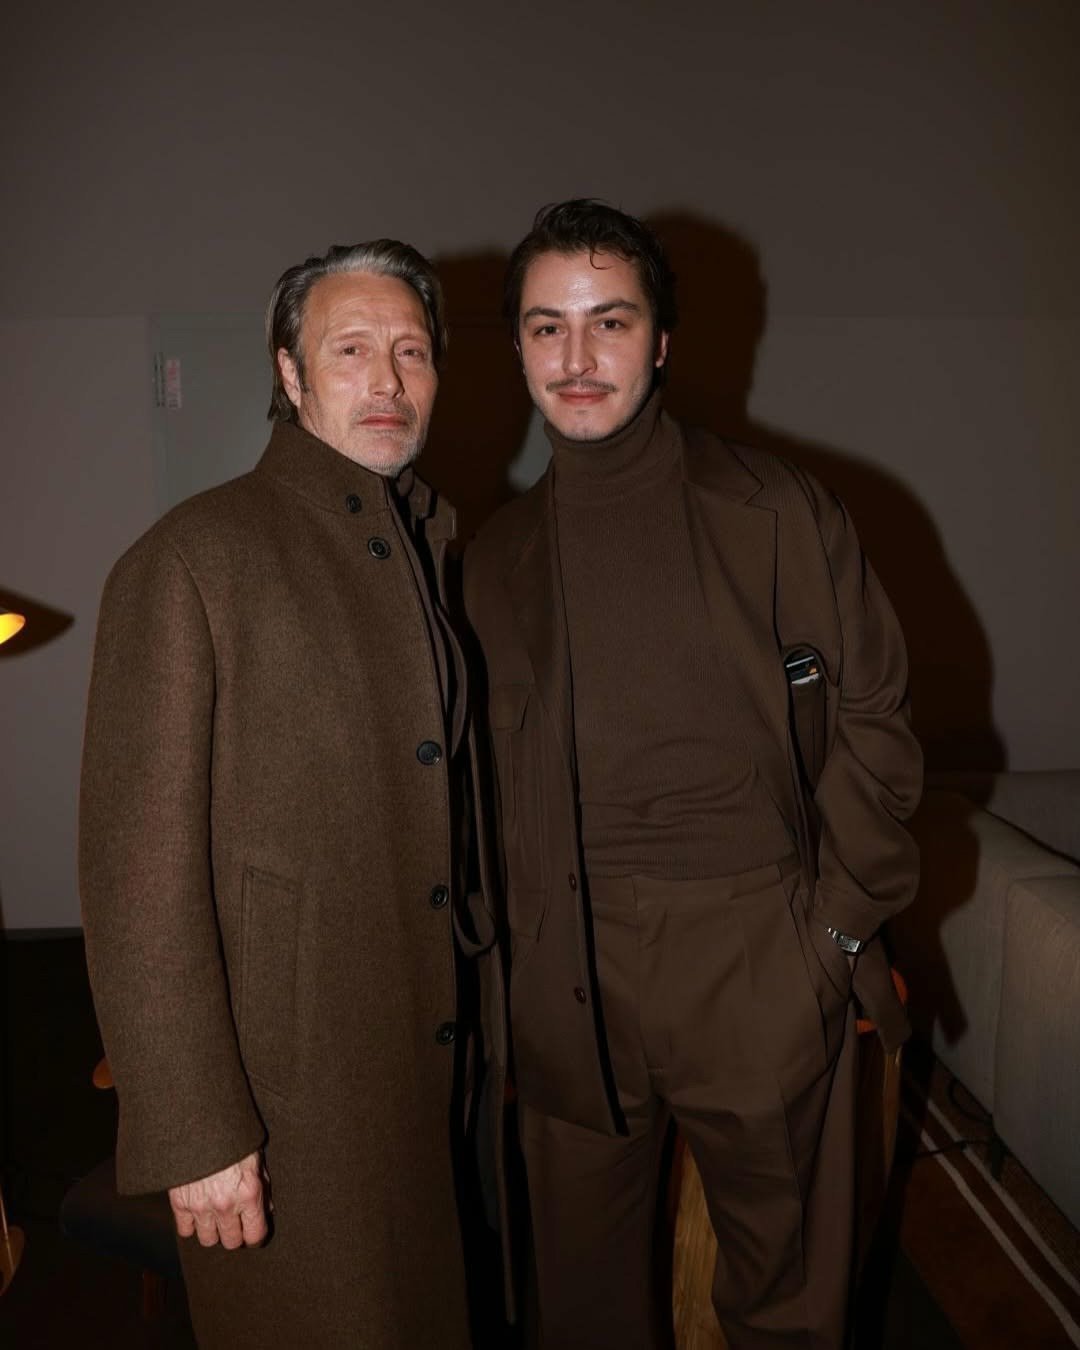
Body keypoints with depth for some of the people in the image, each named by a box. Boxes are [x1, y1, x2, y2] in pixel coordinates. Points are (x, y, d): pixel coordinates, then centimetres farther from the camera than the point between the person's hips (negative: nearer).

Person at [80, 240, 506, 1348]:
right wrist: (194, 1131, -16)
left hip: (442, 1061, 6)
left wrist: (483, 1021, 11)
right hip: (292, 1089, -6)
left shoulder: (436, 547, 8)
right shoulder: (189, 560, -13)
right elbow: (139, 871, -15)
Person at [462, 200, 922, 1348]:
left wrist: (838, 919, -5)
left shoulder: (774, 511, -4)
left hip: (756, 961, -2)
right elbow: (498, 770, 10)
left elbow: (871, 713, -2)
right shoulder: (494, 554, 6)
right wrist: (520, 933, 5)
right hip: (566, 973, 3)